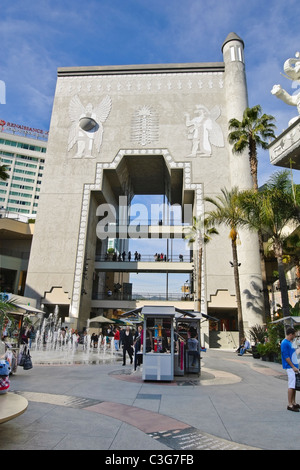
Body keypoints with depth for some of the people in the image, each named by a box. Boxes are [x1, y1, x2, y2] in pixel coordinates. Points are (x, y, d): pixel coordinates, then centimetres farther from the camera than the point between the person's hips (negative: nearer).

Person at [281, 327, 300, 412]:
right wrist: (293, 367, -16)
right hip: (290, 367, -9)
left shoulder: (290, 342, 15)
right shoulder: (284, 343, -15)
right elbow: (286, 357, -18)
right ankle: (290, 405, -2)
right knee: (291, 386, -7)